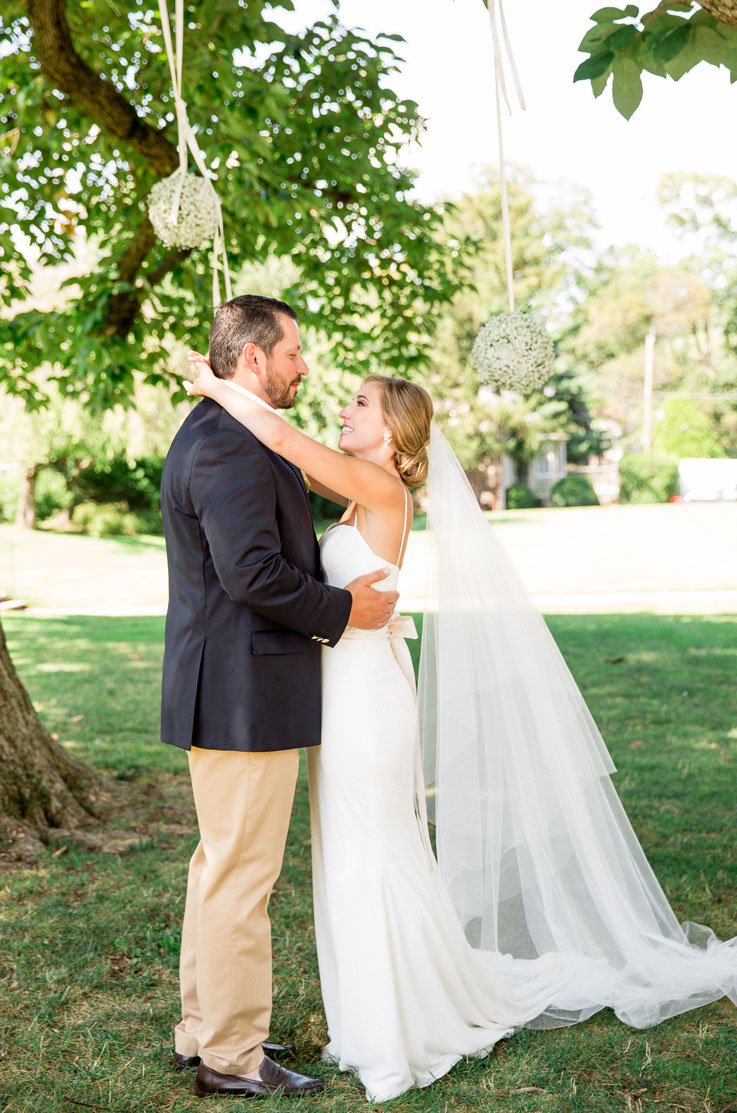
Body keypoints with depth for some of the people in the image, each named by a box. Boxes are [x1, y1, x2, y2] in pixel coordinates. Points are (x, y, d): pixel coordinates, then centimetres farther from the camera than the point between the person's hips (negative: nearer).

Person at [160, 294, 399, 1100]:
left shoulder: (213, 436, 17)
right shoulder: (229, 447, -18)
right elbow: (252, 572, -24)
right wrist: (342, 609, -13)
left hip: (228, 692, 11)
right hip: (245, 698, -11)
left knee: (220, 866, 18)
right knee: (240, 875, -1)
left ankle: (202, 1032, 30)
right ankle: (232, 1057, 10)